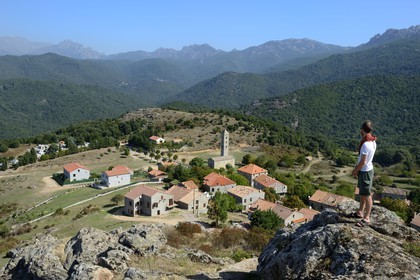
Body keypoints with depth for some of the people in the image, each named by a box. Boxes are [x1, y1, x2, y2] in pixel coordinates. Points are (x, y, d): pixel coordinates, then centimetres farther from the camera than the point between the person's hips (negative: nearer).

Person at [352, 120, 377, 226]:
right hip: (367, 169, 9)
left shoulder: (366, 144, -28)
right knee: (362, 193, 22)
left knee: (367, 195, 2)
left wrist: (355, 171, -9)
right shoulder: (373, 141, 1)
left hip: (365, 171, -9)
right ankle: (360, 212, 36)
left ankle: (366, 218, 13)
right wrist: (357, 169, 11)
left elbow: (362, 162, -24)